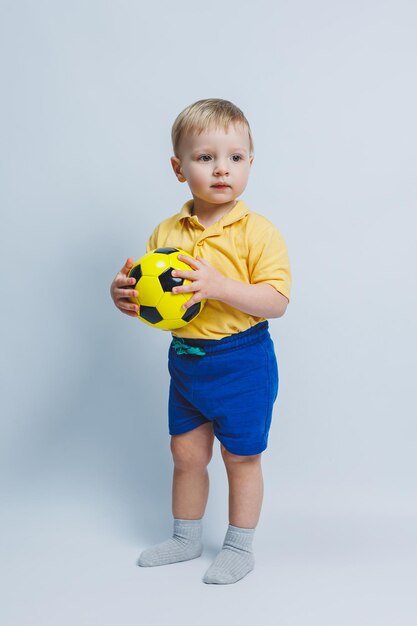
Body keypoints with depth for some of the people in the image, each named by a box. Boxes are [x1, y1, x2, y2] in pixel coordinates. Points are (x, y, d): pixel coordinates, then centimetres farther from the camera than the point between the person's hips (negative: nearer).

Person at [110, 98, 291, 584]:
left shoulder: (258, 231, -14)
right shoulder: (165, 233, 1)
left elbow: (276, 302, -20)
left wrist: (218, 285, -32)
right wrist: (124, 295, -13)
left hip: (241, 363, -5)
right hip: (185, 360, 5)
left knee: (241, 457, 9)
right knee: (186, 453, 17)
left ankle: (239, 547, 30)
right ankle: (185, 538, 38)